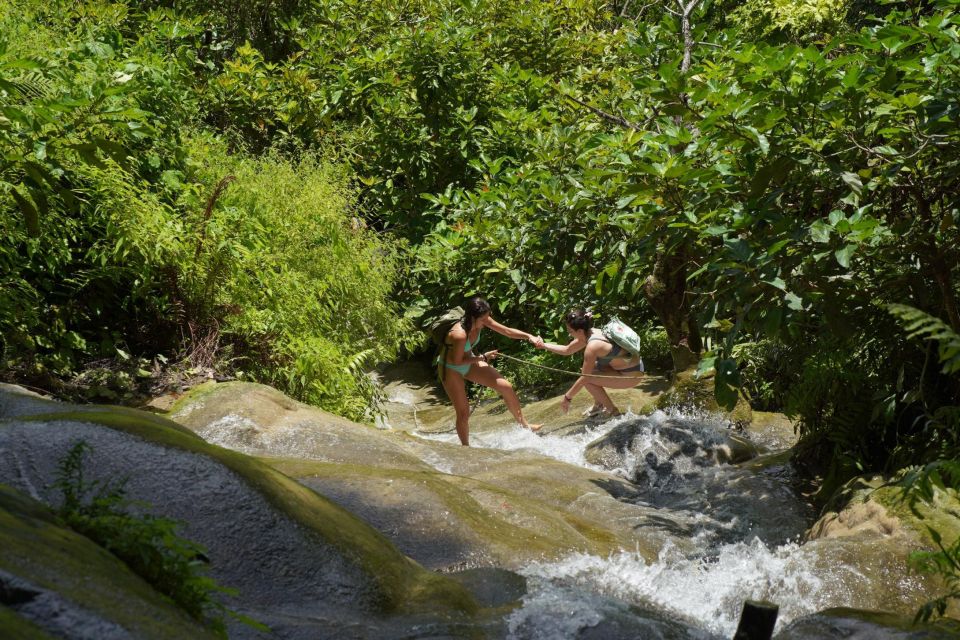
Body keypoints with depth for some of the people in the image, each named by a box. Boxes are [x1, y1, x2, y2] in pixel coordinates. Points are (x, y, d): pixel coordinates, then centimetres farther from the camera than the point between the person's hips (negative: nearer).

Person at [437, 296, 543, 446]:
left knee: (506, 387, -3)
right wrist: (483, 357, -18)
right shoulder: (460, 335, -38)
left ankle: (524, 425, 14)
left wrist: (529, 336, -22)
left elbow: (506, 330, -10)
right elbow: (457, 361, -25)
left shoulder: (482, 321, -19)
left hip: (469, 362, 7)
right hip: (451, 369, -7)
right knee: (463, 412, -3)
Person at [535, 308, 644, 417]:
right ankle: (599, 405, 25)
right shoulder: (591, 333, 0)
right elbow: (566, 350, 16)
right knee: (587, 369, 14)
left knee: (588, 380, -15)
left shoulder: (592, 346, -25)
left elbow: (584, 378, -20)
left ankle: (613, 411, 0)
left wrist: (567, 397, -11)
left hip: (632, 374, -9)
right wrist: (543, 345, 11)